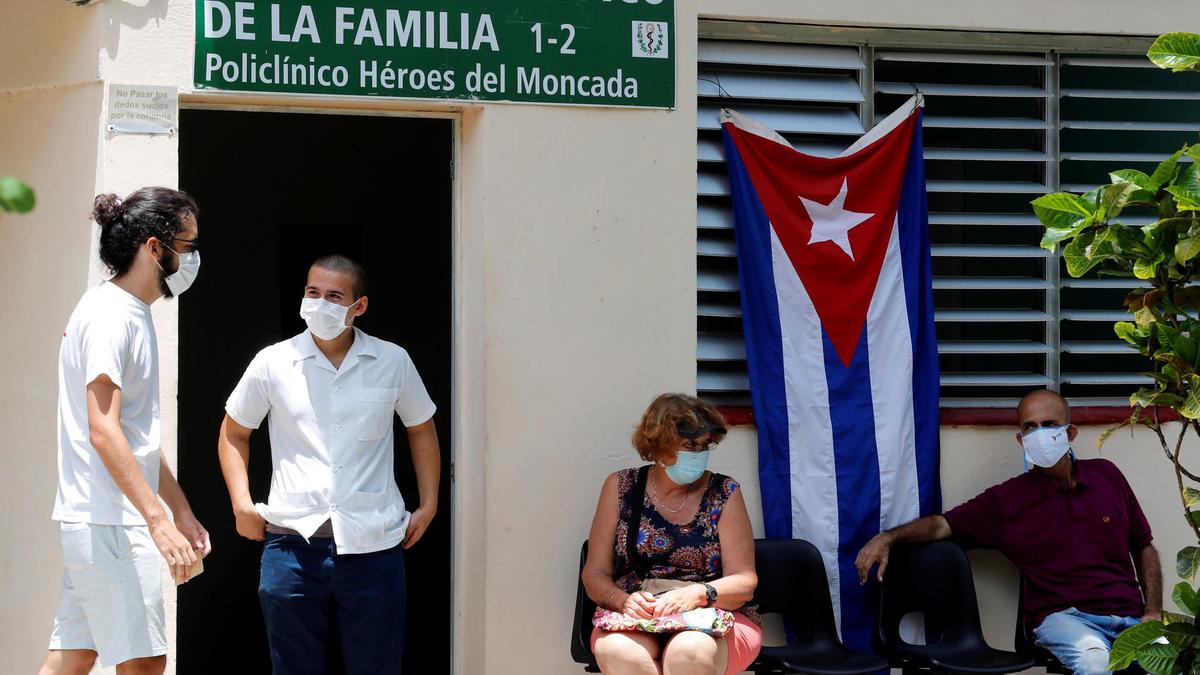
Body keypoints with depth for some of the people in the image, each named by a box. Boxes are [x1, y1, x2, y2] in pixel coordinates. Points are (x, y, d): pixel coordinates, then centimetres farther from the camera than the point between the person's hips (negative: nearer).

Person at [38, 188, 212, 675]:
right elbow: (103, 432, -23)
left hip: (87, 522, 10)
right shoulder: (110, 315, -14)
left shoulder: (132, 314, 17)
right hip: (109, 524, -10)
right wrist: (157, 519, -28)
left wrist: (181, 510, 24)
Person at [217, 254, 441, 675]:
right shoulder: (272, 364, 2)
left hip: (373, 545, 0)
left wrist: (428, 505, 11)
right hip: (293, 542, 0)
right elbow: (234, 433, 15)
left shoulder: (393, 363, 4)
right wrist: (241, 502, 3)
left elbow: (421, 428, 19)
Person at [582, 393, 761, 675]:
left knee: (689, 651, -38)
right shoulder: (620, 488, 8)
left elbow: (744, 582, 1)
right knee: (618, 650, -35)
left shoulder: (724, 493, 5)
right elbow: (595, 575, 8)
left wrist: (698, 594, -20)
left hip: (713, 618, -1)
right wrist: (623, 600, -15)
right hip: (634, 620, 1)